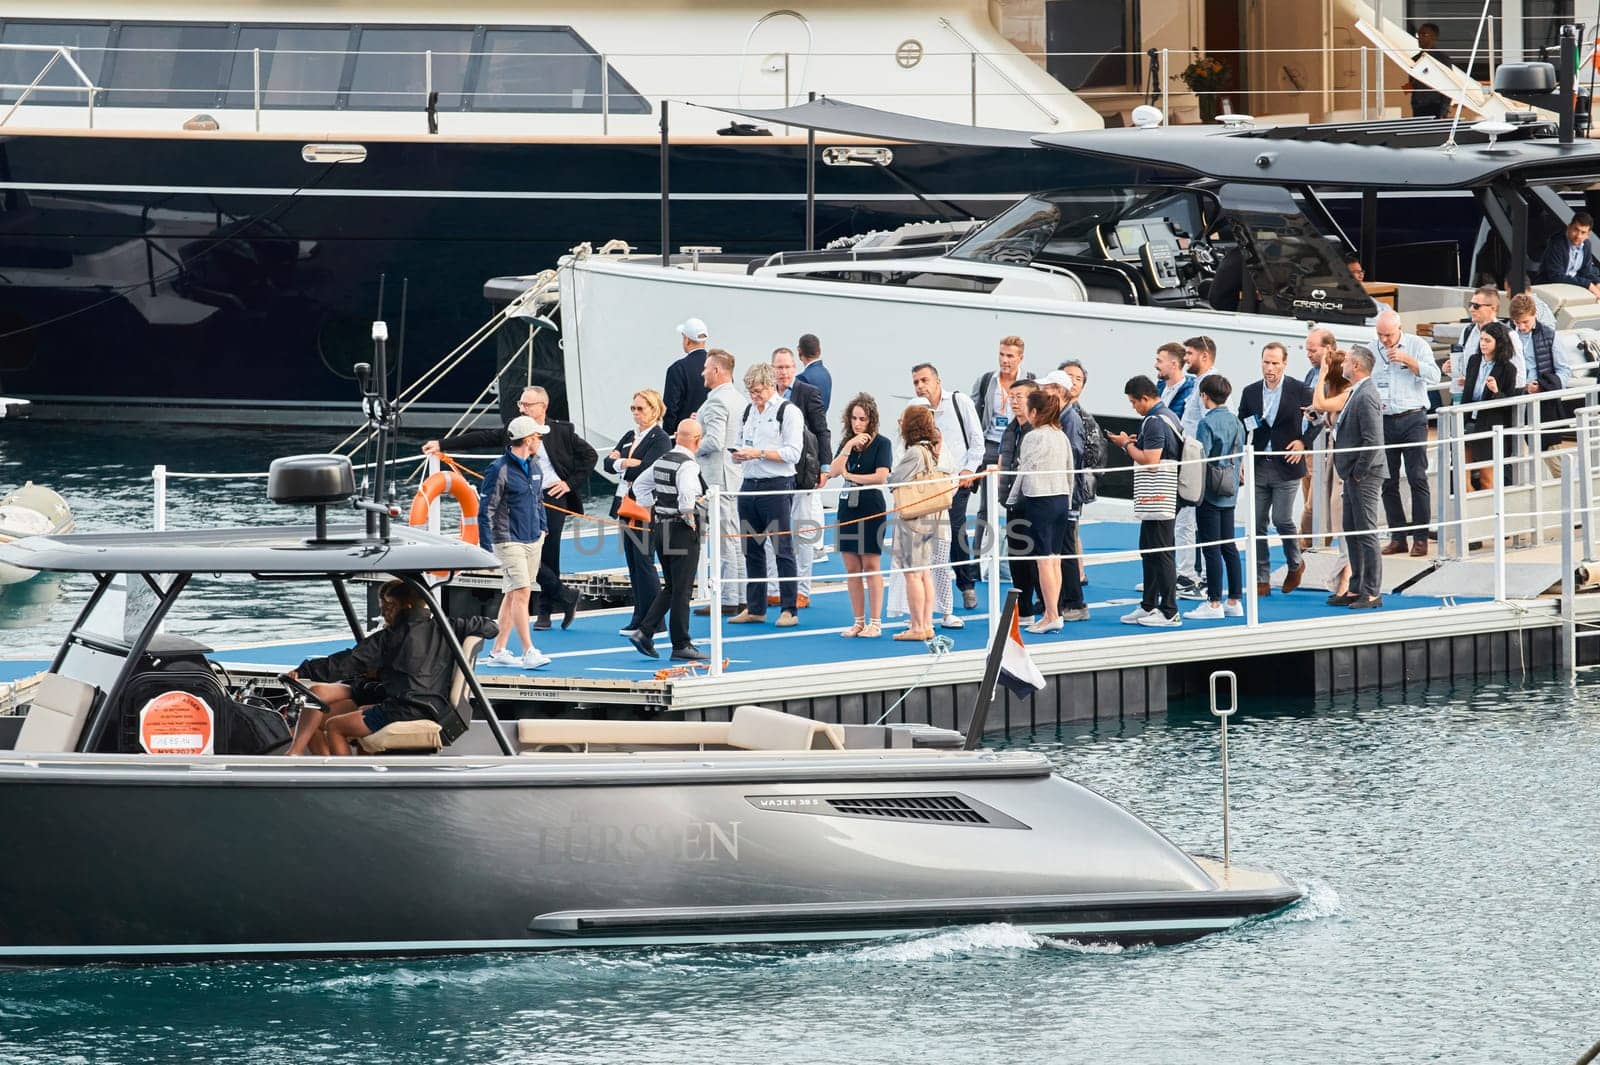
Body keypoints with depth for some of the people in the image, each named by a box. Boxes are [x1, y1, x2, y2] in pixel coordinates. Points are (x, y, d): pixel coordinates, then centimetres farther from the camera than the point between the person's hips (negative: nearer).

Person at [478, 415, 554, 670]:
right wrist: (487, 548, -15)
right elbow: (486, 510, -12)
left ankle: (498, 651, 14)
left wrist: (542, 529, 17)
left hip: (533, 541, 8)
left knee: (513, 595, 9)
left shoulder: (534, 467, 11)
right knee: (522, 592, -13)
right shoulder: (499, 470, -13)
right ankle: (529, 652, -15)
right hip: (509, 541, -8)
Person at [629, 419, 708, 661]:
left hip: (660, 529, 8)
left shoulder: (662, 461, 8)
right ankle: (681, 646, 5)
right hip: (682, 533, -8)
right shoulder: (687, 466, -17)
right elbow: (687, 495, -33)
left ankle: (645, 633, 9)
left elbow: (640, 485, 20)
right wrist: (689, 518, -17)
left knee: (670, 588, 18)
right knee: (682, 590, 0)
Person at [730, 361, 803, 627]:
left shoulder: (787, 411, -6)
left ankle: (788, 610, -2)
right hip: (750, 484, 7)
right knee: (752, 549, 10)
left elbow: (793, 453, -12)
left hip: (777, 486, -7)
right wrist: (738, 454, 0)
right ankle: (754, 608, 17)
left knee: (782, 548, -4)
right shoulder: (749, 411, 15)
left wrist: (759, 453, -18)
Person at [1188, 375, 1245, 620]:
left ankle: (1214, 603, -3)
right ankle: (1234, 602, 14)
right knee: (1229, 547, 12)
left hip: (1210, 495, -7)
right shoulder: (1236, 423, 8)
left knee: (1212, 549, -4)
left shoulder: (1207, 423, -13)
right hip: (1230, 494, 7)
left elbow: (1202, 460, -15)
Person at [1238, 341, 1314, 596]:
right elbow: (1240, 428, 11)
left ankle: (1295, 564, 20)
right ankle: (1262, 581, 9)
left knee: (1282, 519, -7)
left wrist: (1303, 442, -8)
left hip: (1286, 467, -4)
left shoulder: (1299, 391, -4)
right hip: (1258, 467, 4)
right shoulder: (1250, 392, 6)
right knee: (1257, 523, 2)